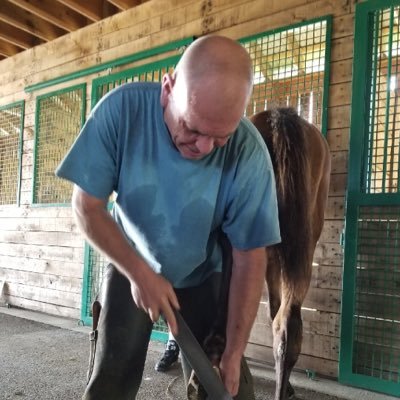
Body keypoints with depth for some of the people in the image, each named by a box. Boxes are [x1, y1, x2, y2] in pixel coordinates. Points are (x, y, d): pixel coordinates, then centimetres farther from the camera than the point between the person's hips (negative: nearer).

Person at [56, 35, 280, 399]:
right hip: (130, 267, 1)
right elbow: (87, 207, -18)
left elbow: (250, 257, -19)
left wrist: (234, 351, -17)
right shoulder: (122, 109, -27)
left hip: (204, 278, 0)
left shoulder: (248, 152, -28)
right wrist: (139, 273, -22)